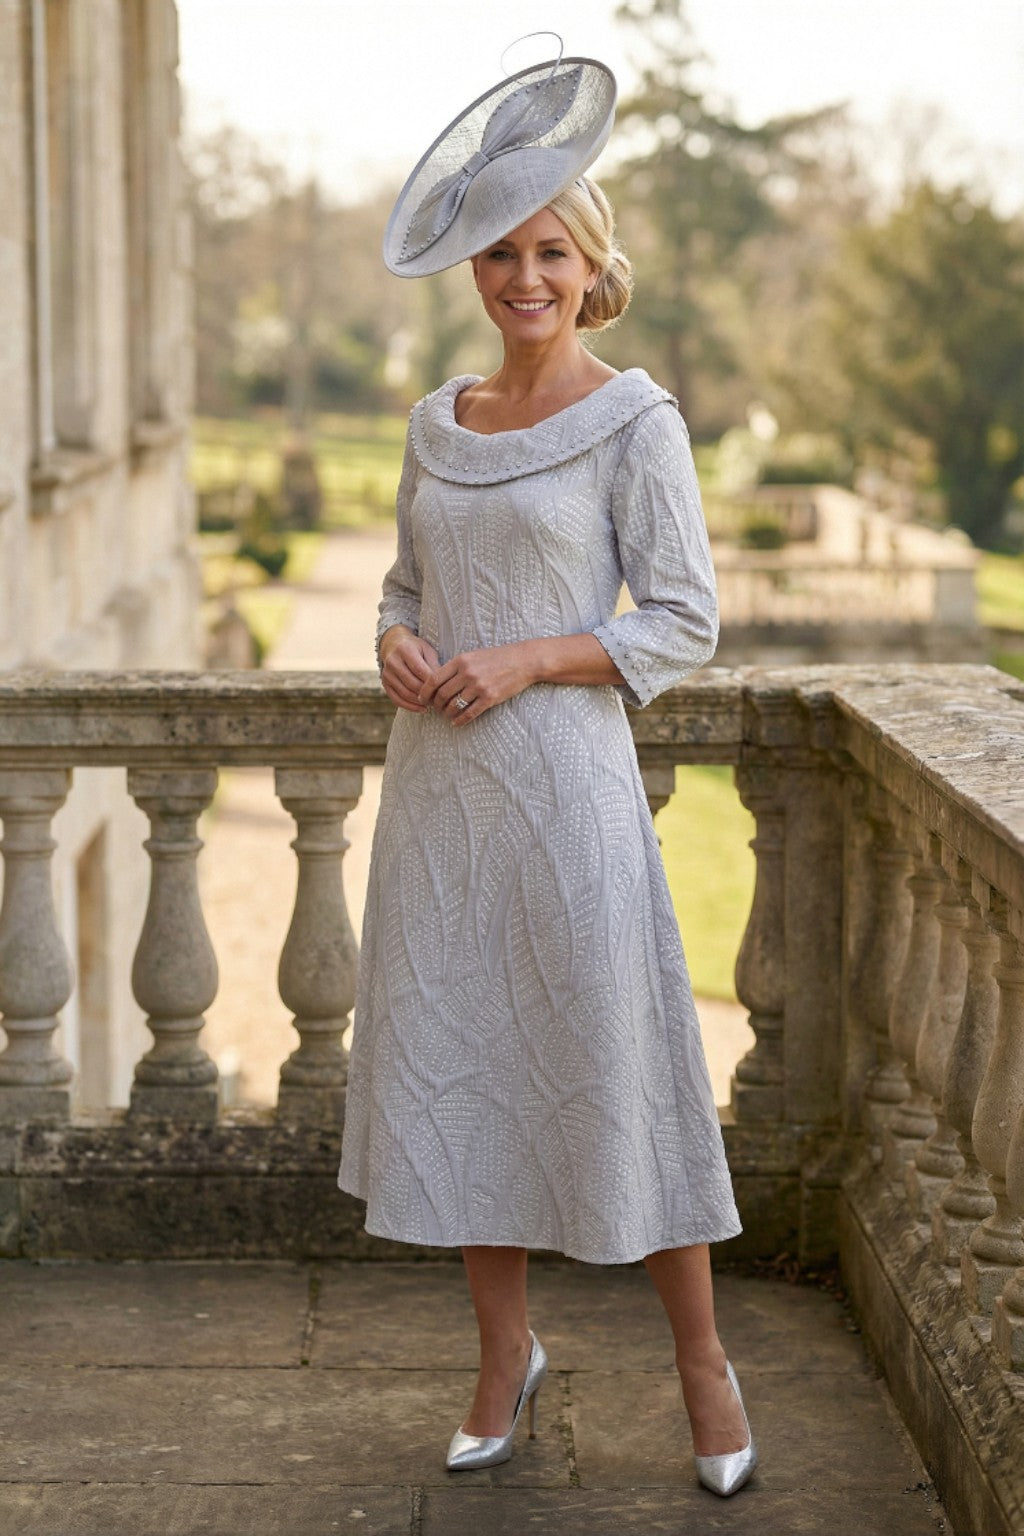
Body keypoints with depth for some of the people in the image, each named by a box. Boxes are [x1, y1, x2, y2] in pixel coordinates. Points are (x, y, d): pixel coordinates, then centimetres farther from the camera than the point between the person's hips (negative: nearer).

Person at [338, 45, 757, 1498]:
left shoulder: (636, 421, -6)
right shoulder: (438, 421, 11)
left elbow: (686, 621, -7)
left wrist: (525, 662, -17)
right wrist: (396, 643, -4)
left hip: (566, 782, -5)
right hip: (437, 785, 6)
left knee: (618, 1069, -1)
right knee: (451, 1065, 9)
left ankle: (703, 1362, 17)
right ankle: (508, 1351, 26)